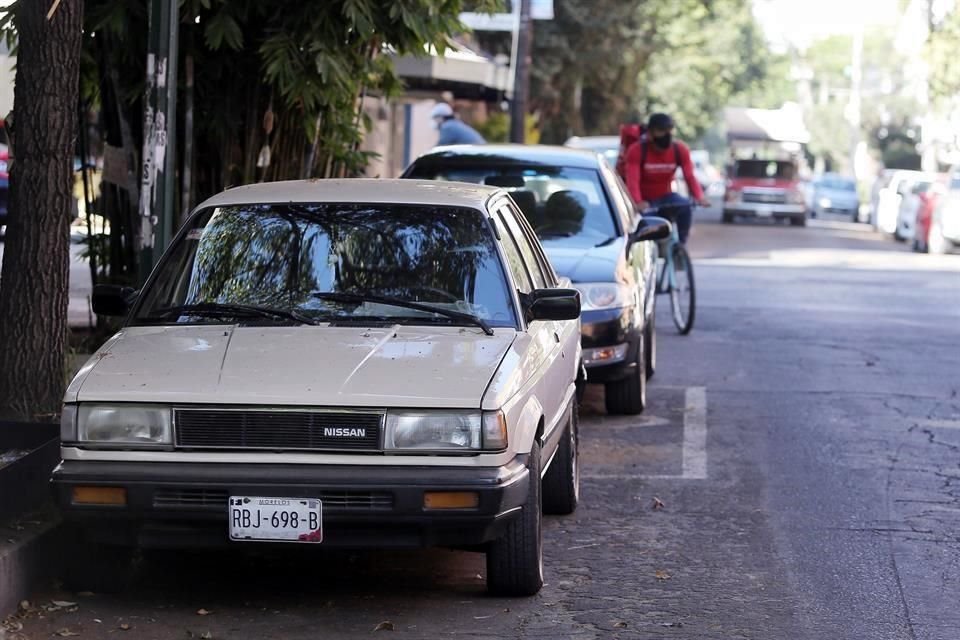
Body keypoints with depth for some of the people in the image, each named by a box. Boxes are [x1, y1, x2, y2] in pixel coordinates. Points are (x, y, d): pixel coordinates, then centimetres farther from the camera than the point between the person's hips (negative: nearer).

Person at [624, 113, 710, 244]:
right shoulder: (637, 150, -18)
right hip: (645, 201, -2)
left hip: (665, 196, 2)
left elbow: (690, 176, -15)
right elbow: (632, 179, -30)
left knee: (686, 207, -29)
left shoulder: (680, 149, -8)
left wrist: (699, 196, -36)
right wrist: (638, 202, -49)